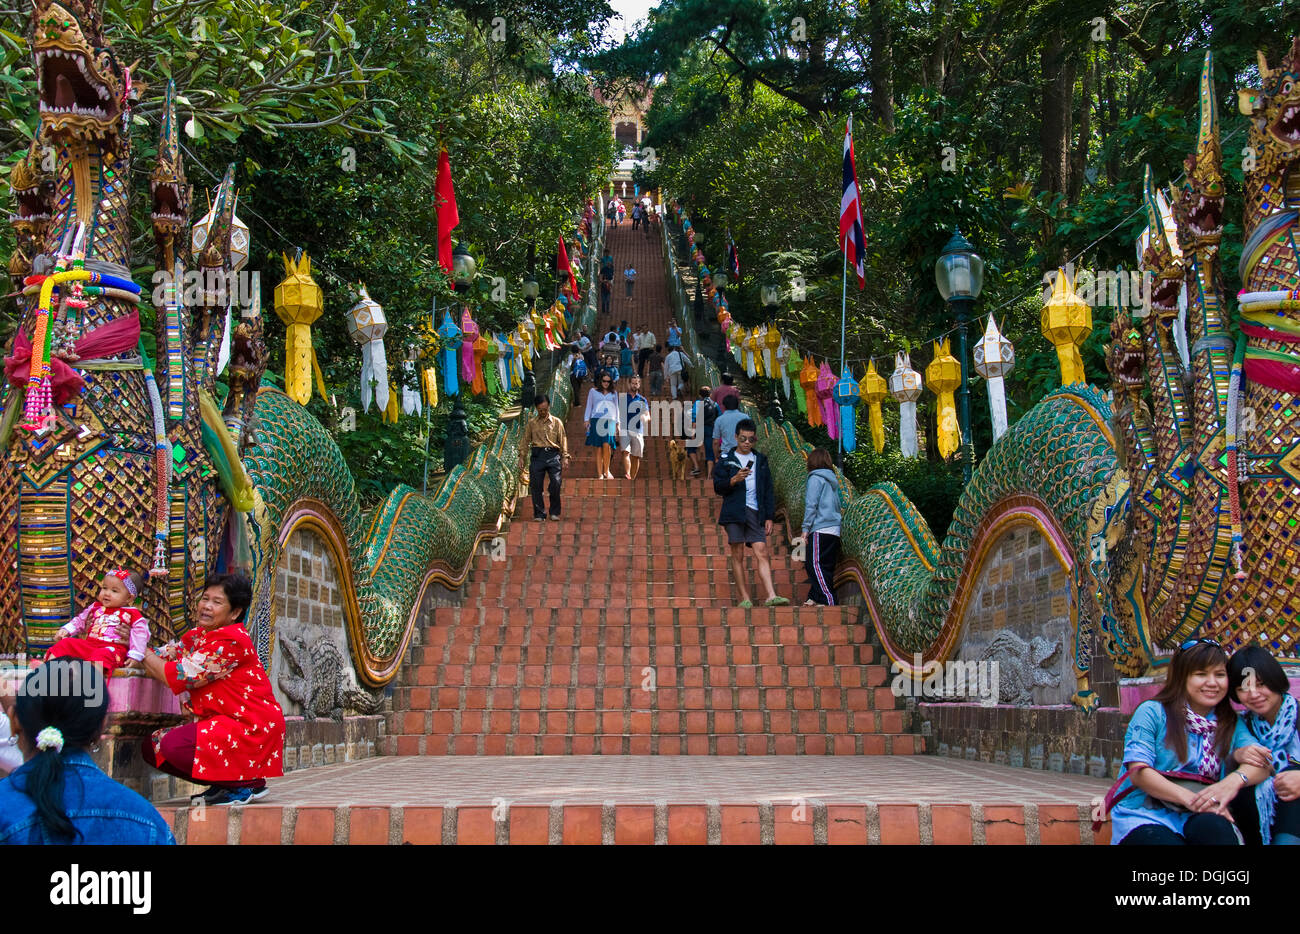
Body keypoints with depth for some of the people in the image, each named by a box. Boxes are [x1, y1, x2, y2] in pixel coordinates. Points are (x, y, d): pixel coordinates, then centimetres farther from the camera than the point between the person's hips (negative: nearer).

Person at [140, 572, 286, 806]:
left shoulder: (231, 642, -18)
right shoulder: (198, 636, 13)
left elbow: (176, 676, -19)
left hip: (251, 727, -10)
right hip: (219, 723, 10)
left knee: (174, 745, -26)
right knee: (152, 746, 2)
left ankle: (249, 783, -9)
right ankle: (224, 784, 10)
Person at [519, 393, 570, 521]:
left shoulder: (557, 422, 11)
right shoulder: (531, 423, 14)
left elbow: (563, 440, 10)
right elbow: (525, 440, 14)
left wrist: (565, 457, 1)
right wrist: (521, 457, 6)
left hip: (553, 454, -1)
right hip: (537, 455, 1)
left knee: (556, 483, -14)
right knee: (535, 486, -3)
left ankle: (555, 513, -2)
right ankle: (539, 514, 5)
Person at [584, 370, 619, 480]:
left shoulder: (613, 393, 19)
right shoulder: (593, 391, 15)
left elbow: (616, 408, 23)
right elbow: (589, 406, 17)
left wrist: (617, 423, 16)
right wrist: (586, 419, 7)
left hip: (609, 421, 1)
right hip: (596, 420, -1)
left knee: (607, 445, -18)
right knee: (599, 448, -5)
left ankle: (606, 471, -5)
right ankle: (600, 474, -4)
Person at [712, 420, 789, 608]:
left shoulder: (760, 461, 17)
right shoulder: (726, 460, 9)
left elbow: (769, 490, 17)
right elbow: (718, 487, 0)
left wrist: (769, 517, 9)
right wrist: (734, 479, -18)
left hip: (755, 513, 2)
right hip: (734, 512, -2)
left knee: (762, 553, -9)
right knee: (738, 555, -4)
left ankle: (771, 596, -18)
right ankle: (745, 598, -2)